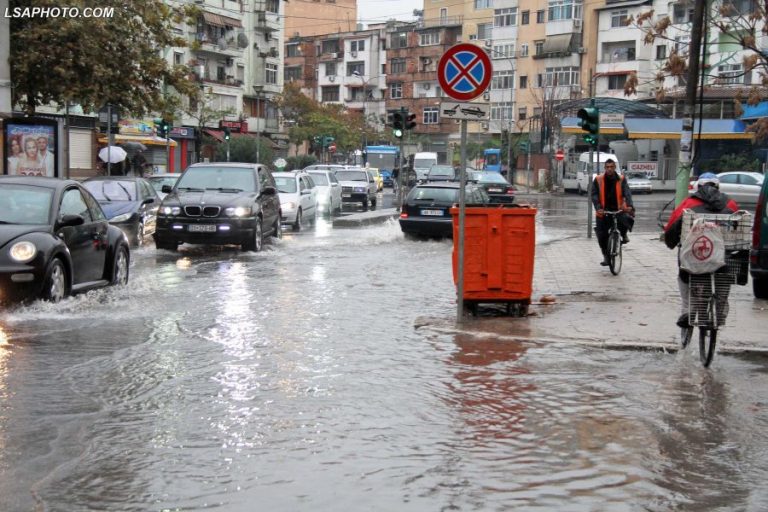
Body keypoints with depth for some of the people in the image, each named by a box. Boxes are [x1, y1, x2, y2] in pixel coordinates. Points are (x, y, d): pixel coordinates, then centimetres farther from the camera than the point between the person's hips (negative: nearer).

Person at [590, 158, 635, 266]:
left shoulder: (621, 179, 0)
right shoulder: (598, 179, -2)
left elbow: (627, 193, -11)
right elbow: (594, 195, -8)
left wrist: (630, 206, -29)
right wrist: (598, 208, -23)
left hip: (618, 209, 0)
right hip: (603, 211, 1)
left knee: (628, 220, -30)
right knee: (602, 236, -3)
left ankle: (624, 235, 4)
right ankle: (606, 256, 17)